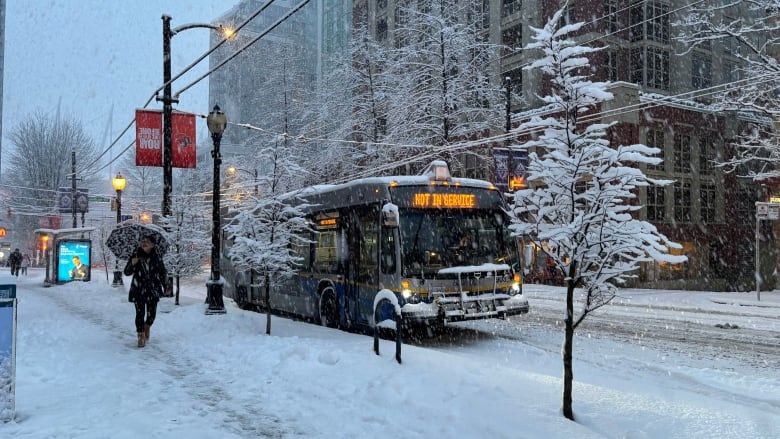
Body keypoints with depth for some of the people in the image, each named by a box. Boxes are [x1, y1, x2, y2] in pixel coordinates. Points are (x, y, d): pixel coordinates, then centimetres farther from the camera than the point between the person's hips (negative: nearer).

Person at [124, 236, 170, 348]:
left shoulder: (157, 256, 0)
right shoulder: (135, 255, -3)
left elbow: (163, 273, 10)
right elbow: (126, 272, 0)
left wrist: (166, 287, 12)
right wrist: (132, 264, -20)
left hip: (153, 289, 1)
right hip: (139, 289, -1)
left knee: (151, 313, 2)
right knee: (140, 313, -3)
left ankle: (147, 327, 34)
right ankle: (141, 336, 10)